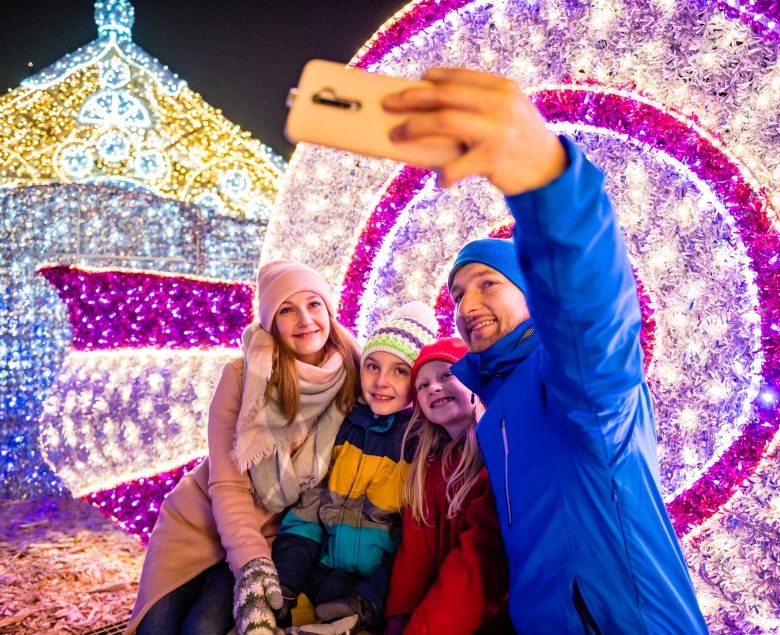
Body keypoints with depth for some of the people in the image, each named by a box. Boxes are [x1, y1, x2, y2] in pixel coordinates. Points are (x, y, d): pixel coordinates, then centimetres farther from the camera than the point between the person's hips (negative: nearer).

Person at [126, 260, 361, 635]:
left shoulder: (351, 380, -12)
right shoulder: (244, 375, -16)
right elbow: (228, 485, -16)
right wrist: (253, 566, -29)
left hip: (271, 534, 0)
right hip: (199, 520, 0)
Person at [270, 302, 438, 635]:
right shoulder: (340, 428, 6)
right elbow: (305, 515, 5)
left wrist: (371, 600, -20)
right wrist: (283, 583, -8)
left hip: (385, 592, -4)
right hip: (316, 584, 4)